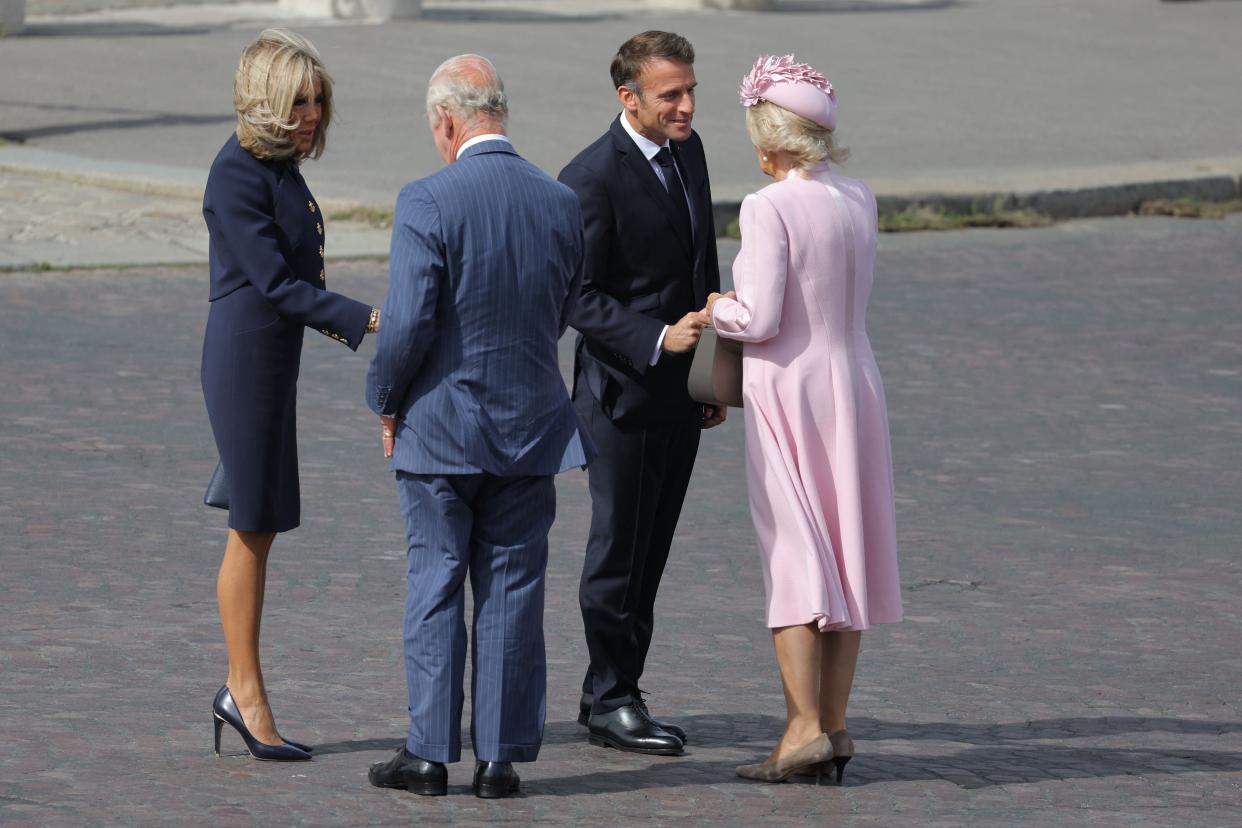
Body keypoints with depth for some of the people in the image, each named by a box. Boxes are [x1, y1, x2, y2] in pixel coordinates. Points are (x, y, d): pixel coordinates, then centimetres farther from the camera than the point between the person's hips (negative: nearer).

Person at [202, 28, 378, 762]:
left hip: (272, 360, 9)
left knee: (259, 527, 11)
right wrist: (366, 320, -24)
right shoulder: (239, 173, -17)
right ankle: (247, 694, 3)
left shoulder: (280, 165, 11)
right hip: (246, 360, -9)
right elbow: (275, 282, -21)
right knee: (254, 528, -3)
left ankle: (241, 690, 16)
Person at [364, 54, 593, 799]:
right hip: (532, 426, 4)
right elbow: (566, 313, 9)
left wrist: (386, 402, -2)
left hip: (440, 428, -3)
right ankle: (501, 757, 9)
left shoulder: (427, 203, -16)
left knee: (435, 589, 6)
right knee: (514, 591, 8)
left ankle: (431, 754, 8)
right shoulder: (561, 204, -1)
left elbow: (409, 324, -17)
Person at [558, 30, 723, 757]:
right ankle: (612, 701, 10)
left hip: (680, 391, 8)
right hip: (622, 391, -7)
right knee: (619, 550, 1)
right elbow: (578, 296, -16)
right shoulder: (593, 178, -17)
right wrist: (658, 339, -25)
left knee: (651, 551, 12)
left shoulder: (689, 151, 7)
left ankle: (609, 693, 20)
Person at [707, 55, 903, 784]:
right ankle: (835, 723, 14)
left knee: (794, 558, -3)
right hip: (855, 384, 6)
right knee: (846, 554, 10)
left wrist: (718, 311, 3)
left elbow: (760, 318, -18)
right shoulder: (860, 200, 4)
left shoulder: (770, 208, -16)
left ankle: (805, 727, -8)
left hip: (789, 392, -6)